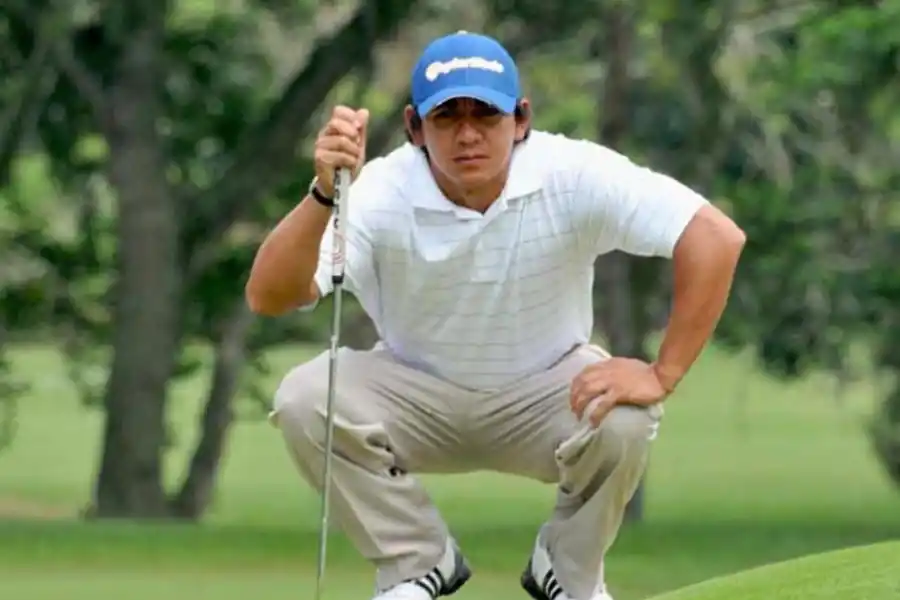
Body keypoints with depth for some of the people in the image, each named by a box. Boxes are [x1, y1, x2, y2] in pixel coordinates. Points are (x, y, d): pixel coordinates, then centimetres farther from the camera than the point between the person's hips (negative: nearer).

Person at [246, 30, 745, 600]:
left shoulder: (573, 177, -24)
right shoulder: (381, 194, -23)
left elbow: (717, 237, -29)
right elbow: (268, 297, -34)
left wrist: (663, 376, -33)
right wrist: (324, 195, -50)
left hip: (546, 392, -1)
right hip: (416, 393, 1)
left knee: (623, 418, -33)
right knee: (306, 399, -27)